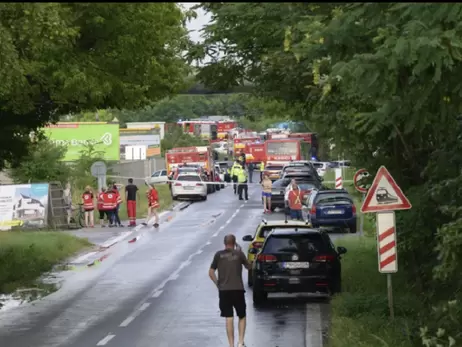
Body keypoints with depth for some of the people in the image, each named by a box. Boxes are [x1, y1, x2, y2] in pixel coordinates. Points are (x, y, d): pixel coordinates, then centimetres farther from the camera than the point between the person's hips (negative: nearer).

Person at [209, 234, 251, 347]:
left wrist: (218, 284, 10)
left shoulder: (219, 255, 1)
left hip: (224, 290, 1)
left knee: (229, 318, 4)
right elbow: (248, 267, 14)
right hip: (238, 289, -1)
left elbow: (211, 273, -1)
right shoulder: (239, 254, -1)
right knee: (242, 316, 15)